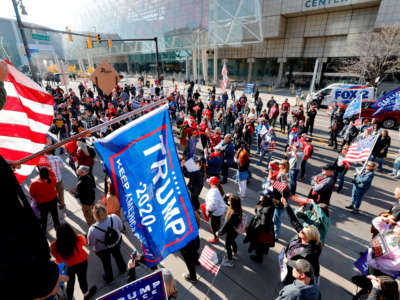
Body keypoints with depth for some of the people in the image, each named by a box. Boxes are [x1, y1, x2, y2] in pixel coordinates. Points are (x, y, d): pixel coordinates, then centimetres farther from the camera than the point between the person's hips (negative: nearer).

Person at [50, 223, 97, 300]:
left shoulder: (54, 246, -33)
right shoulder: (78, 239, -35)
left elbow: (56, 256, -11)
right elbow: (84, 242, -8)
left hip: (65, 267, 0)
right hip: (81, 263, 0)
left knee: (70, 282, 28)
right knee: (82, 278, 26)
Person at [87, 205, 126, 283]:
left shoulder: (93, 230, -40)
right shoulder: (114, 217, -35)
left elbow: (91, 244, -20)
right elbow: (121, 228, -14)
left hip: (103, 249, -2)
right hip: (116, 242, 2)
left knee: (106, 263, 29)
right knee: (118, 255, 34)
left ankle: (109, 278, 59)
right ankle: (123, 269, 62)